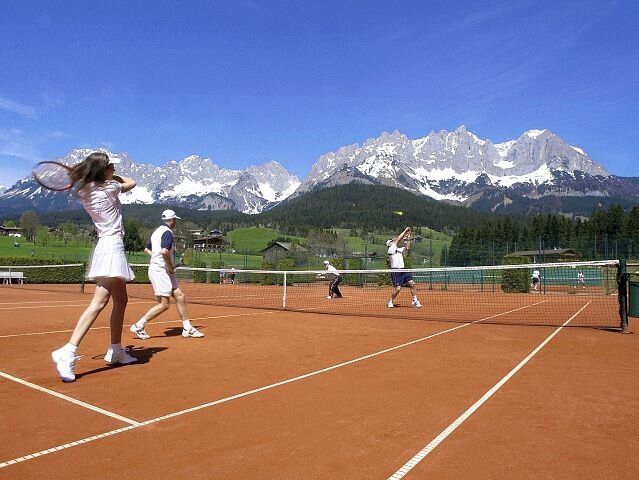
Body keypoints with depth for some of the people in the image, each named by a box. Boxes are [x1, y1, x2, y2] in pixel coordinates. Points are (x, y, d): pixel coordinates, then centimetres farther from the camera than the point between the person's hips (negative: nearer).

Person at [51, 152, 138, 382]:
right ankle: (68, 352, -23)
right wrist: (112, 176, 22)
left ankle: (115, 350, 24)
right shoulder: (109, 188, -7)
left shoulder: (85, 192, 11)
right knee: (99, 302, -16)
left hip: (106, 246, 9)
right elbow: (131, 183, 12)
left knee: (121, 302, 15)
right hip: (112, 245, -9)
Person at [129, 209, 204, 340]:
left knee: (180, 296, 7)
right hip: (160, 271, -10)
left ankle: (187, 328, 10)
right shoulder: (167, 232, -13)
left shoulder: (157, 231, 17)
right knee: (164, 304, -7)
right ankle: (138, 326, 2)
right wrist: (171, 267, -16)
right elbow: (164, 251, -28)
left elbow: (147, 249, 27)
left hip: (163, 271, 10)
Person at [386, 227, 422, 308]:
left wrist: (408, 239, 9)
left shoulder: (399, 250, 17)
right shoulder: (391, 249, -7)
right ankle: (390, 302, 12)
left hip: (403, 270, 7)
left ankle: (415, 301, 4)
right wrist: (405, 230, -6)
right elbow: (398, 239, -12)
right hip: (396, 272, -7)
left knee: (412, 284, -5)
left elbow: (407, 247, 20)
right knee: (398, 289, -10)